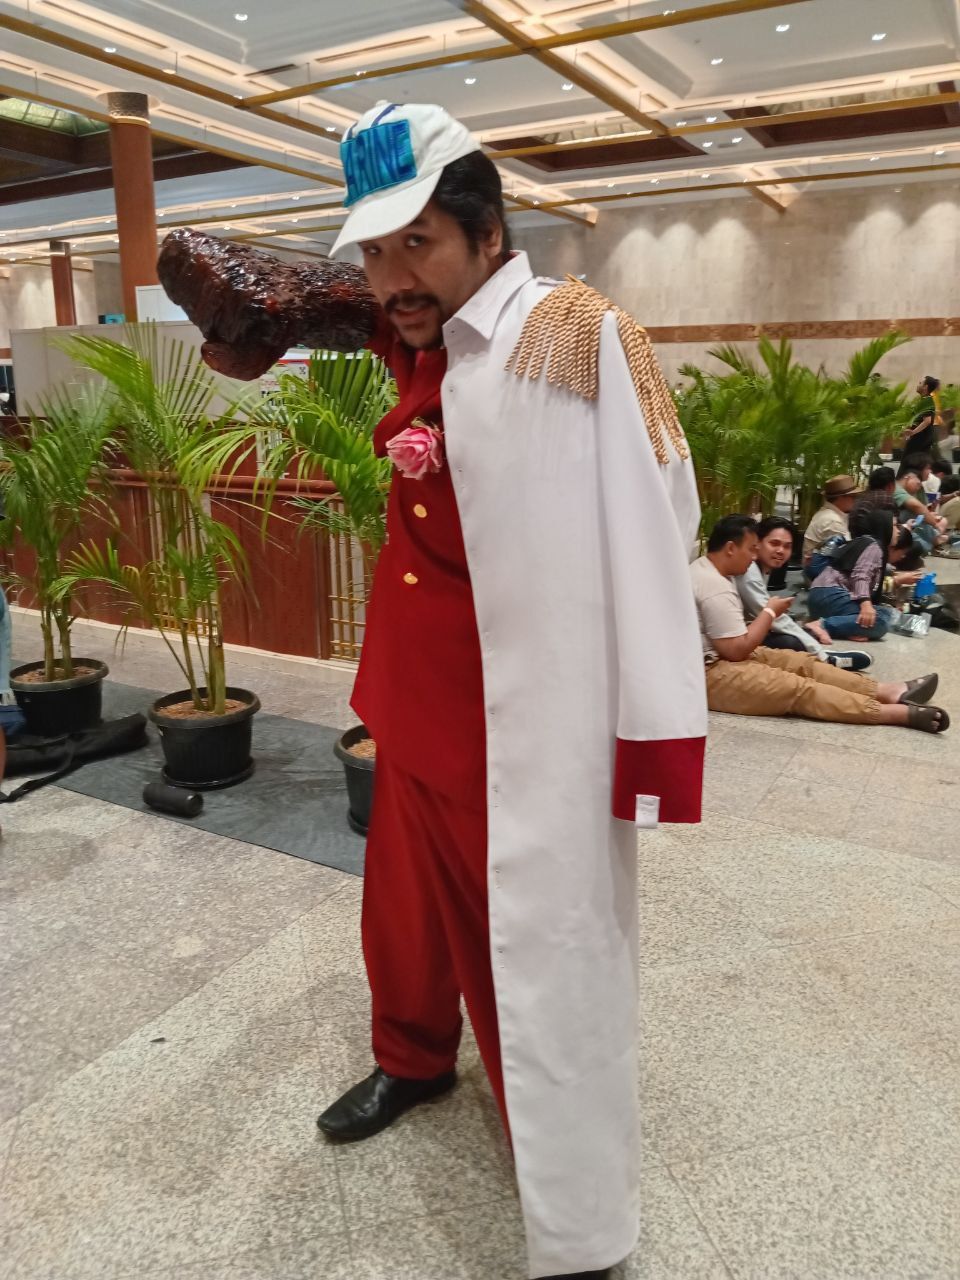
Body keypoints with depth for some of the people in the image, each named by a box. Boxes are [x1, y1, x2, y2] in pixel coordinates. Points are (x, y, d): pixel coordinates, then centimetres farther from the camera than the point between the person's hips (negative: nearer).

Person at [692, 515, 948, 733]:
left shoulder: (704, 567, 10)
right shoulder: (716, 588, -23)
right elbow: (737, 650, -21)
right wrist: (770, 612, -10)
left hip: (719, 656, 11)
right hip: (709, 675, -11)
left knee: (801, 663, 5)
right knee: (797, 688, -16)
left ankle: (888, 692, 1)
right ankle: (902, 712, -18)